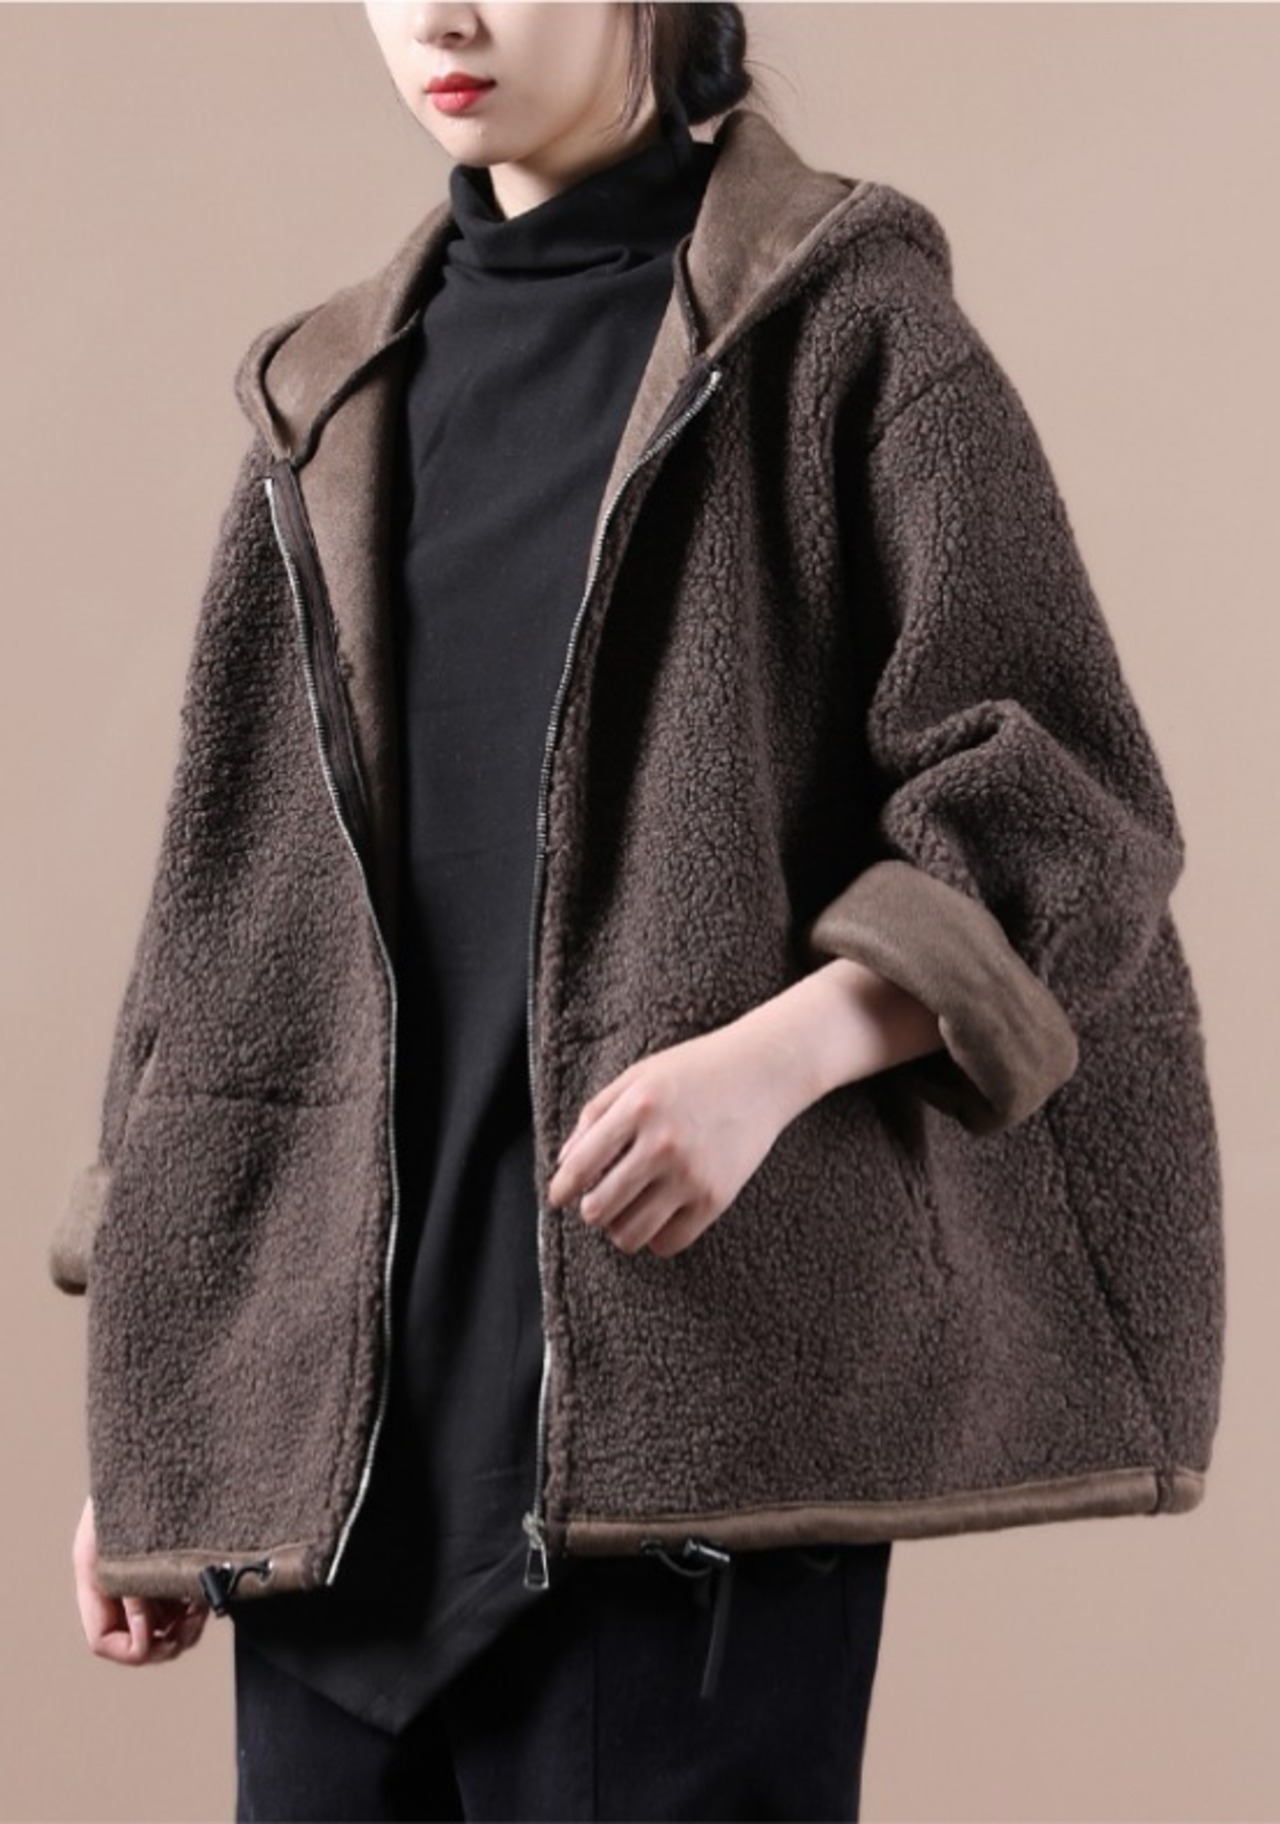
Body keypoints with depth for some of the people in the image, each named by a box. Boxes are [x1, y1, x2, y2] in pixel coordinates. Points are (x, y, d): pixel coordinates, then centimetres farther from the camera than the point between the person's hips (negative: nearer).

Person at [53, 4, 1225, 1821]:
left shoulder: (839, 329, 1)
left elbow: (1067, 810, -4)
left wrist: (775, 1056, -21)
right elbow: (235, 908, 17)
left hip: (691, 1383, -5)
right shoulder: (336, 401, 16)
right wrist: (146, 1420, 13)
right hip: (337, 1422, 5)